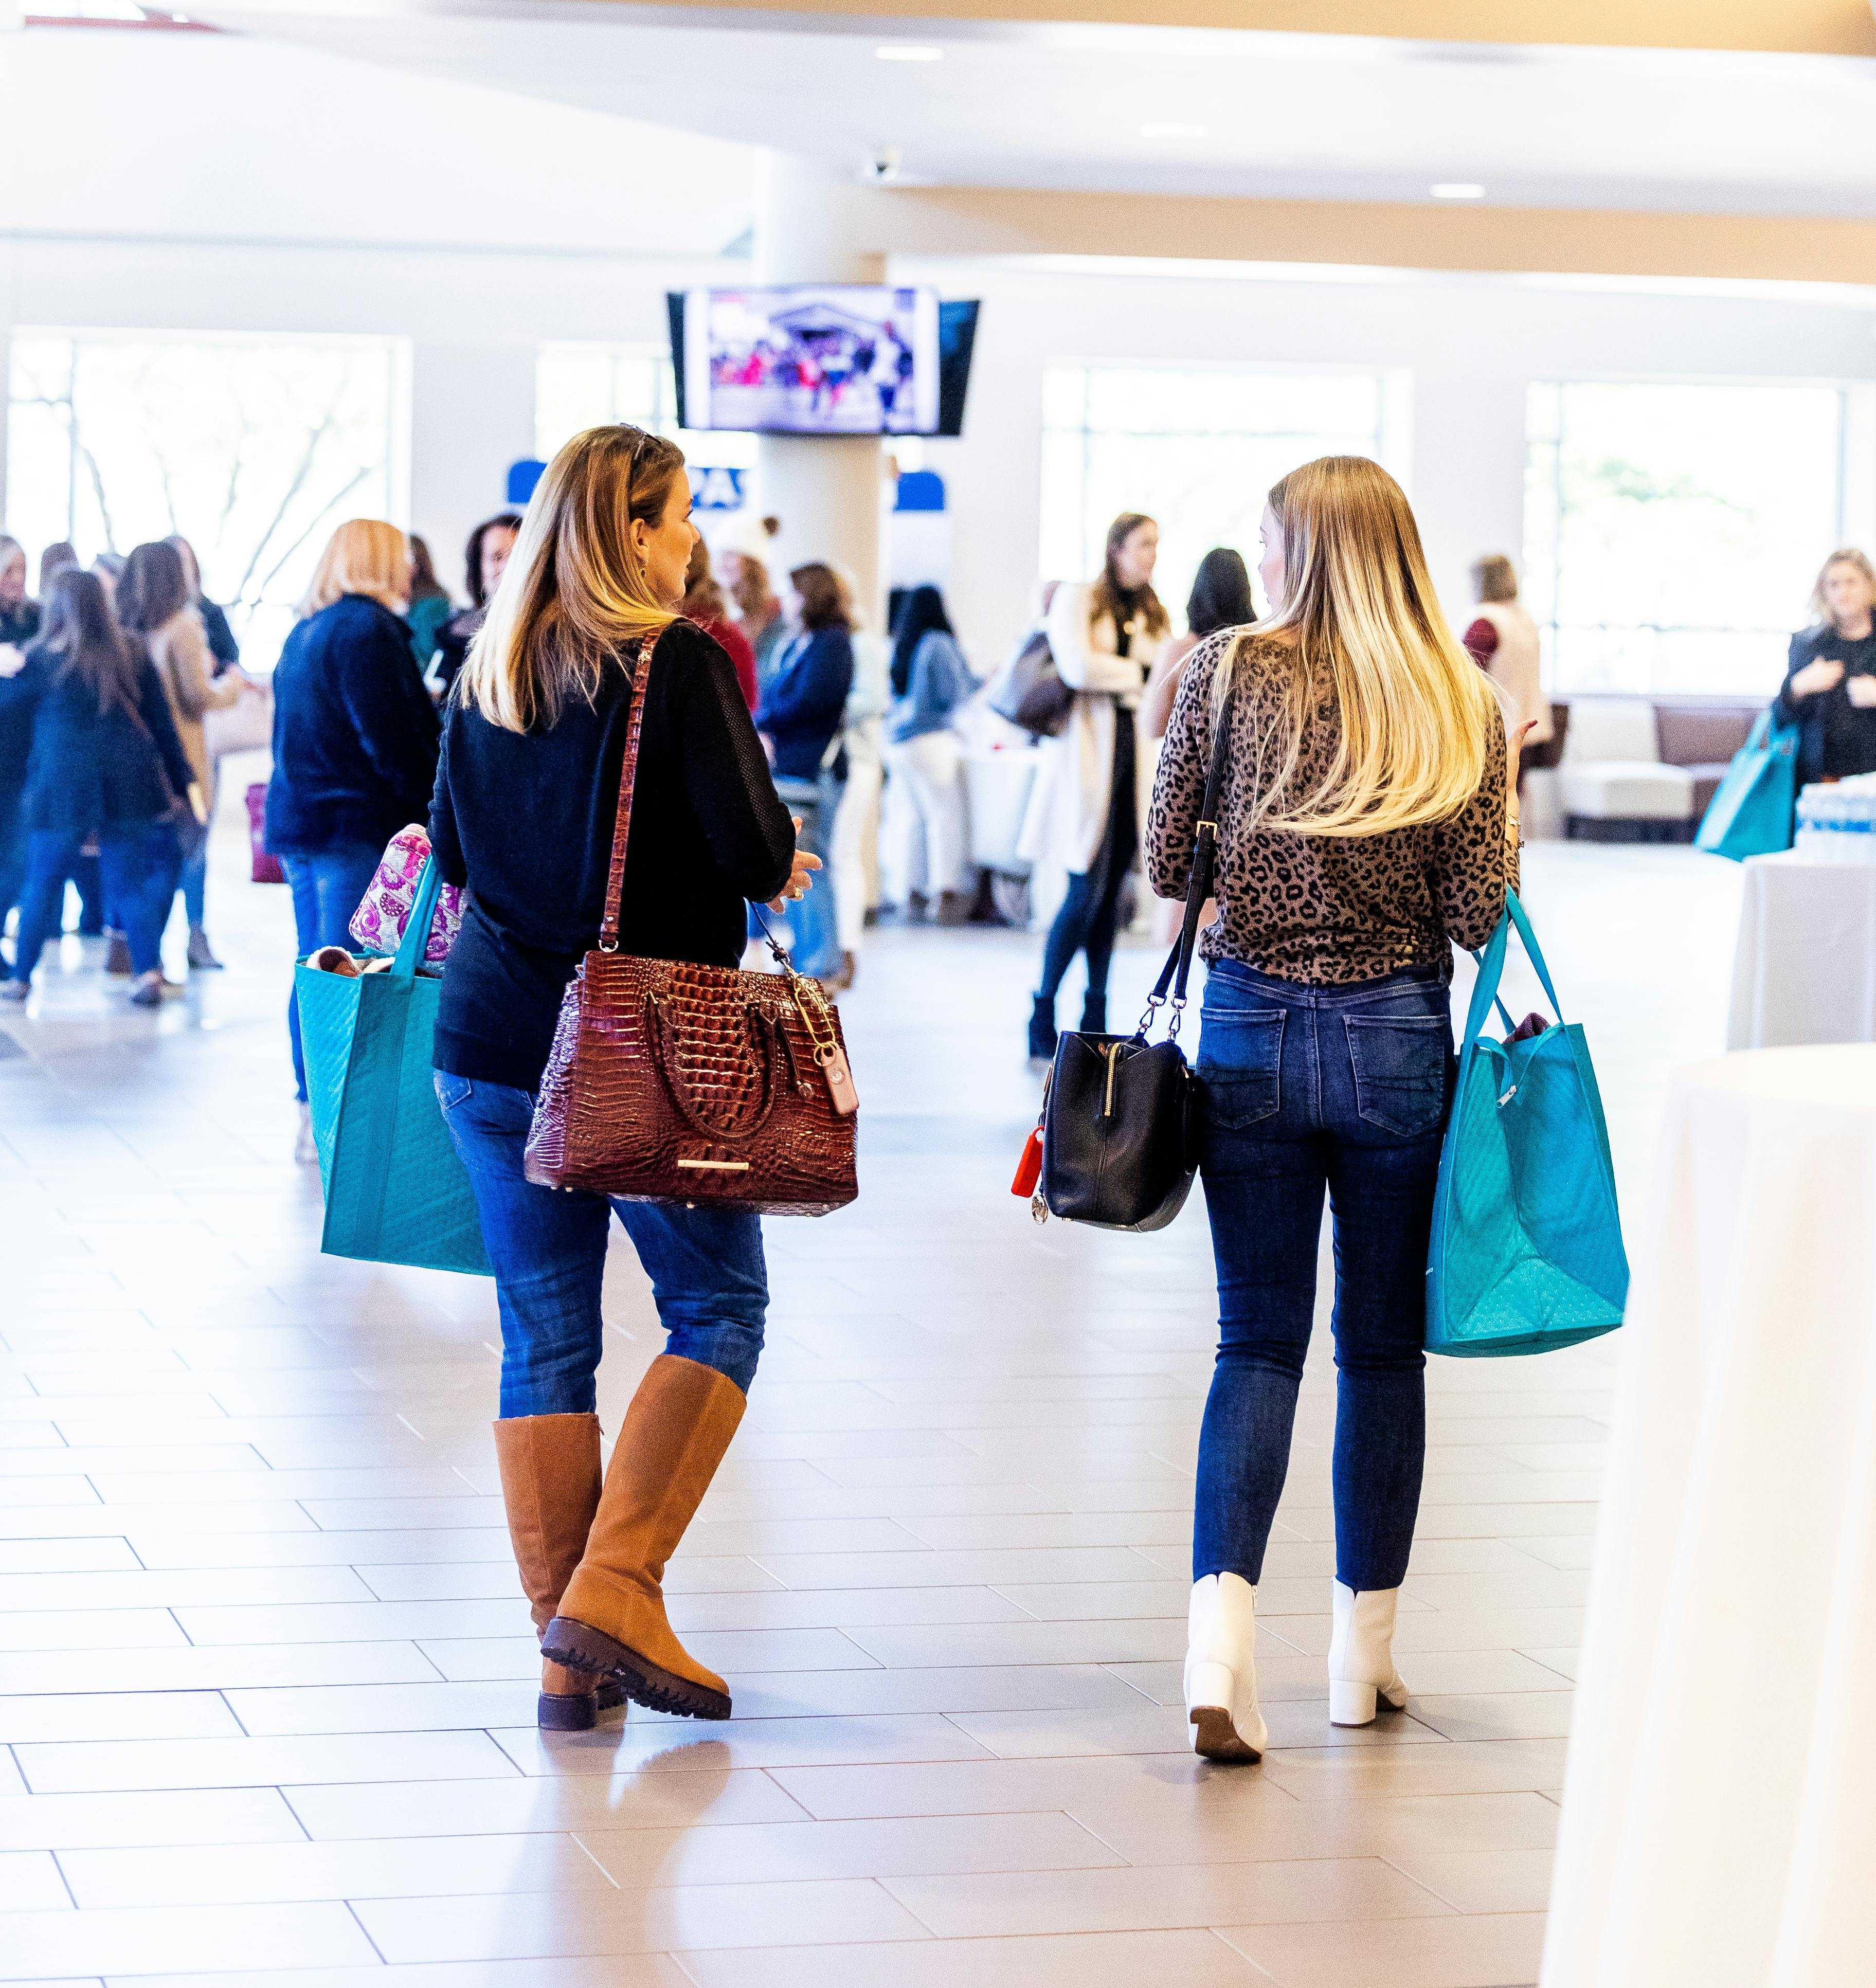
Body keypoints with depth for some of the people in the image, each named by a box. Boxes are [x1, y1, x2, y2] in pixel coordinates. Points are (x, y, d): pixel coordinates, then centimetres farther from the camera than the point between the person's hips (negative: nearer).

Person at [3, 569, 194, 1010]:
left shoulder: (43, 657, -5)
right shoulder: (132, 652, 6)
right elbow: (161, 722, 7)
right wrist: (179, 781, 11)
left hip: (61, 784, -3)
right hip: (128, 785, 3)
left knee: (43, 884, 9)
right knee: (130, 881, 8)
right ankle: (149, 971, -5)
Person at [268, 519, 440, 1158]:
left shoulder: (305, 632, 17)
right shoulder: (368, 628, -12)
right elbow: (392, 738, -18)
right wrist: (433, 802, -10)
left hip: (299, 817, 9)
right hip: (358, 827, -9)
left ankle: (311, 1115, 18)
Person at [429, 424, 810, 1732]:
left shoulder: (488, 672, 8)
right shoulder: (683, 662, -10)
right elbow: (754, 850, -14)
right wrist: (778, 863, 8)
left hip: (492, 1040, 5)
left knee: (545, 1336, 9)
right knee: (719, 1304, 9)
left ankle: (565, 1647, 9)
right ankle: (618, 1582, -5)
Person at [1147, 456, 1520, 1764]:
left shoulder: (1227, 676, -4)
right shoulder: (1464, 708, -4)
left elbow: (1166, 864, 0)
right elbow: (1479, 911, -6)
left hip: (1251, 1032, 0)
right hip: (1398, 1041, 0)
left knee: (1259, 1340, 7)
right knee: (1385, 1347, 12)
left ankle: (1223, 1614, -12)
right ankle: (1365, 1650, 20)